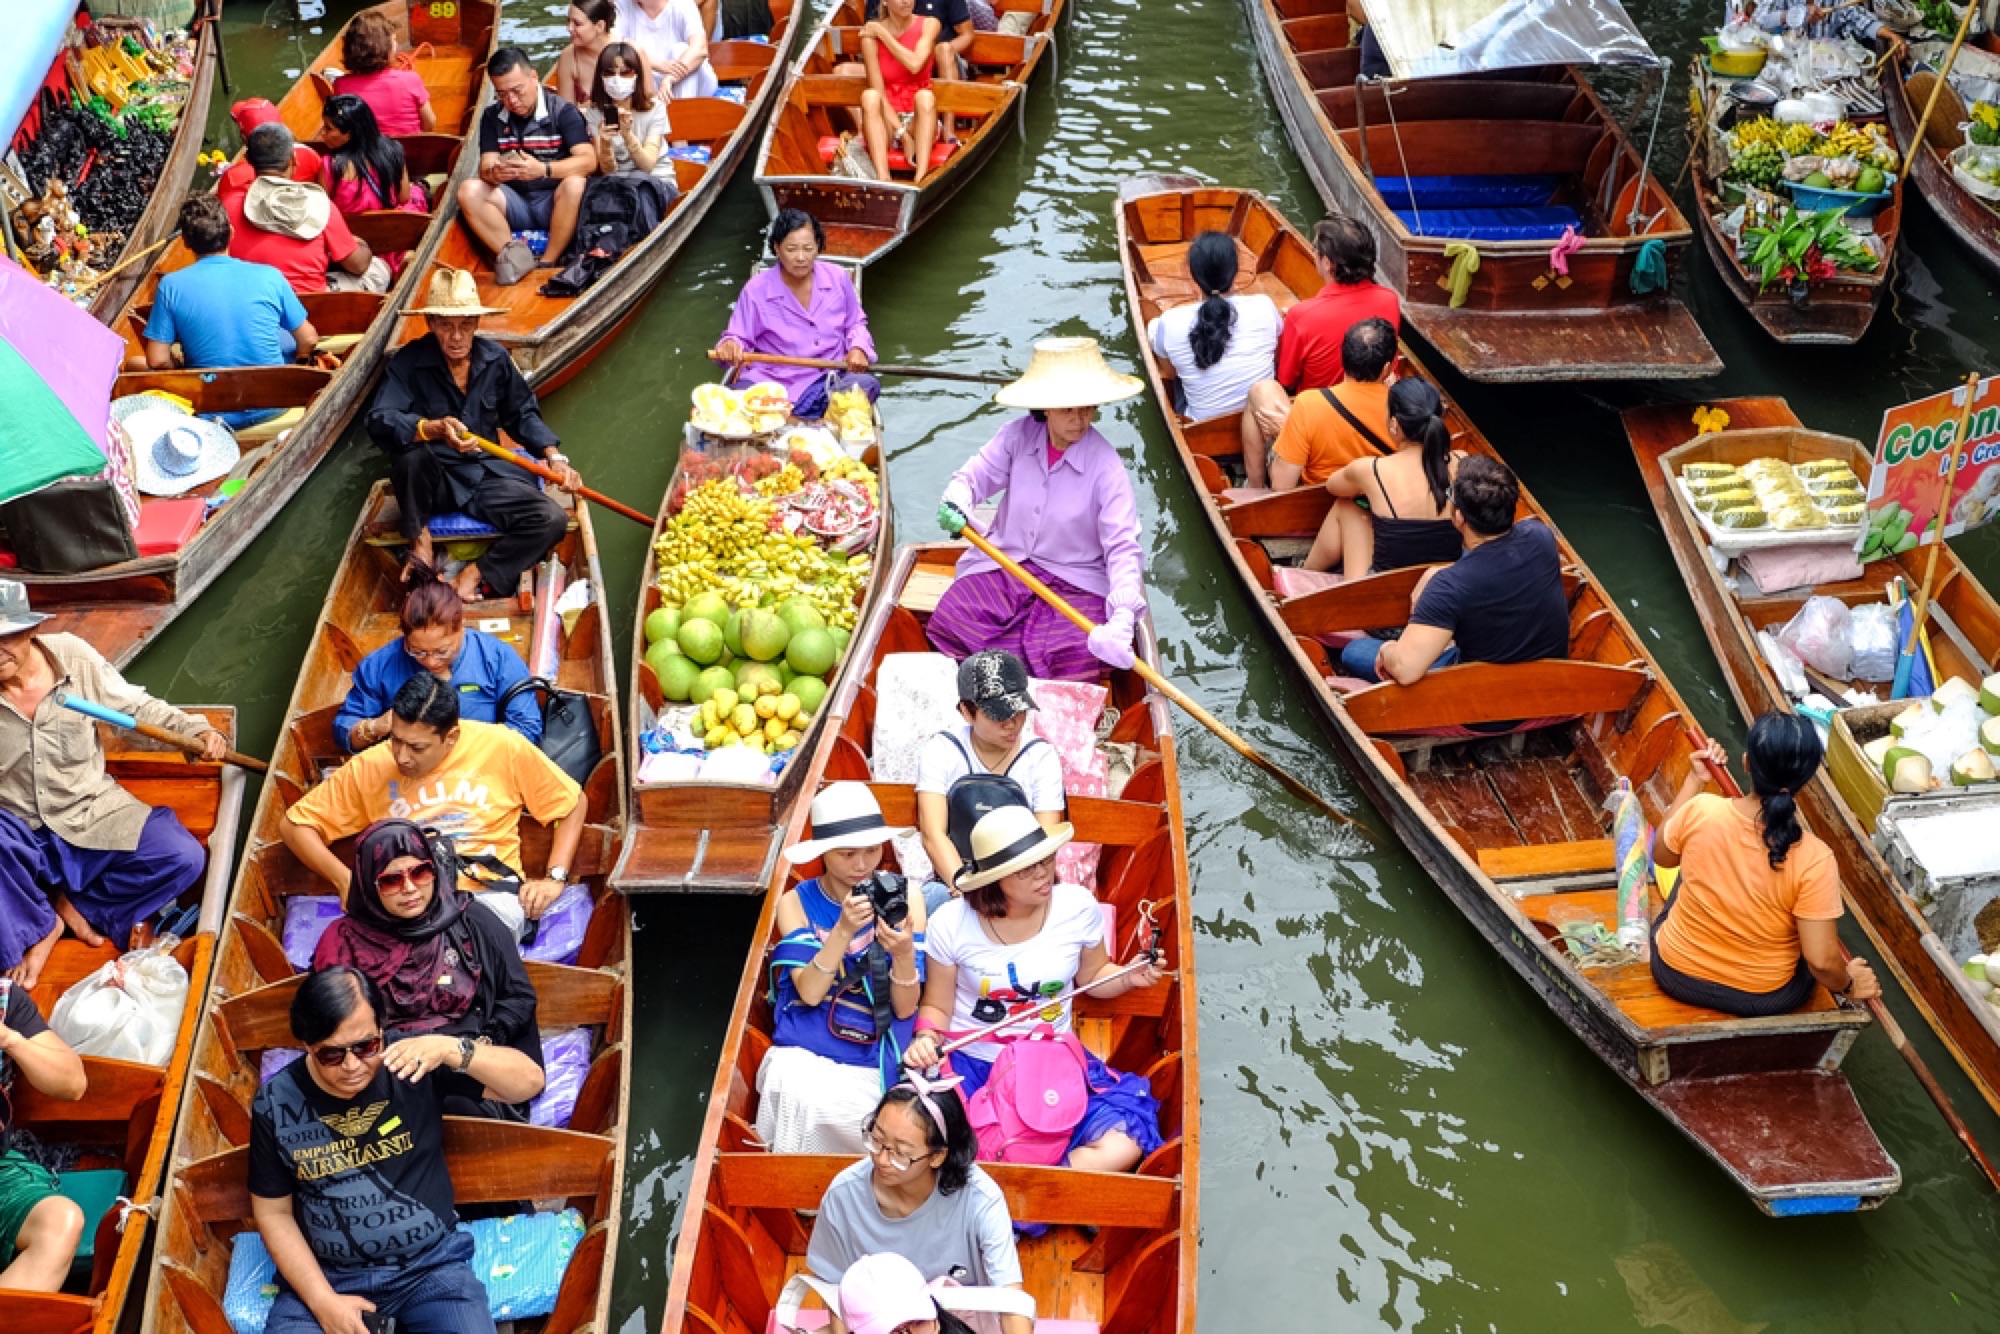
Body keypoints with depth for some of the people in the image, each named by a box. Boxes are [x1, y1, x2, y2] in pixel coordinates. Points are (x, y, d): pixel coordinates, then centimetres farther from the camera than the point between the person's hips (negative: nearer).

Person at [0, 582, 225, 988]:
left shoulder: (71, 655, -10)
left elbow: (137, 708, 0)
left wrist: (197, 731, -14)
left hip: (91, 818, 2)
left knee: (183, 858, -18)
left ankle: (76, 905, 1)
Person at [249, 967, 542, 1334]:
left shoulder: (414, 1065, -9)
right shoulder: (276, 1103, -5)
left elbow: (530, 1081, -11)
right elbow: (273, 1213, 2)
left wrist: (452, 1050, -27)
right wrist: (323, 1300, -9)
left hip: (431, 1265, 0)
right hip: (325, 1274, 1)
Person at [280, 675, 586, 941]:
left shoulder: (503, 748, 0)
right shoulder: (369, 768, 4)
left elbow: (574, 803, 12)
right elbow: (293, 824, 12)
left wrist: (555, 878, 1)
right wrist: (345, 880, -3)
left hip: (490, 893, -1)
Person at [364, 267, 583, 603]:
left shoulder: (495, 358, 1)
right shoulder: (408, 362, -12)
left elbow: (523, 414, 14)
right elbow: (380, 421, -27)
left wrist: (554, 457, -1)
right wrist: (435, 429, -44)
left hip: (487, 475, 3)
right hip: (435, 481, -3)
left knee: (552, 520, -21)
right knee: (411, 454, -38)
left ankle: (472, 578, -15)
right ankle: (420, 541, -11)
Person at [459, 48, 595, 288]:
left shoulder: (562, 111, -6)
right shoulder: (492, 117, 6)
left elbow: (588, 161, -18)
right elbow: (486, 167, -1)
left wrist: (542, 169, -34)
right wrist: (494, 173, -28)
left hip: (556, 204, -3)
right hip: (514, 203, 3)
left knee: (575, 185, -35)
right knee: (468, 191, -21)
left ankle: (547, 264, -29)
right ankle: (513, 253, -32)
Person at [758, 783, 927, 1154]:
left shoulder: (904, 898, 0)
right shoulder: (796, 902, 1)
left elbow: (905, 1009, -4)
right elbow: (809, 993, -11)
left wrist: (904, 953, -24)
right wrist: (844, 930, -24)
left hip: (879, 1053, 0)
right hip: (809, 1049, 0)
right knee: (800, 1095, -28)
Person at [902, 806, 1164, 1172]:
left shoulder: (1078, 907, -5)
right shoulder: (951, 923, -9)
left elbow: (1092, 976, 14)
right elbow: (937, 1007, 3)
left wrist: (1129, 978, -7)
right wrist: (926, 1039, -18)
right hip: (970, 1063, -2)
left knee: (1121, 1147, -25)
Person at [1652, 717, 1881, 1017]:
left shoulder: (1700, 810, -24)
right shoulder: (1813, 860, -29)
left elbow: (1662, 856, -1)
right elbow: (1822, 961, -24)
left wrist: (1694, 779, 4)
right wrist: (1847, 986, -2)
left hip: (1676, 974, 2)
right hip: (1761, 998, -1)